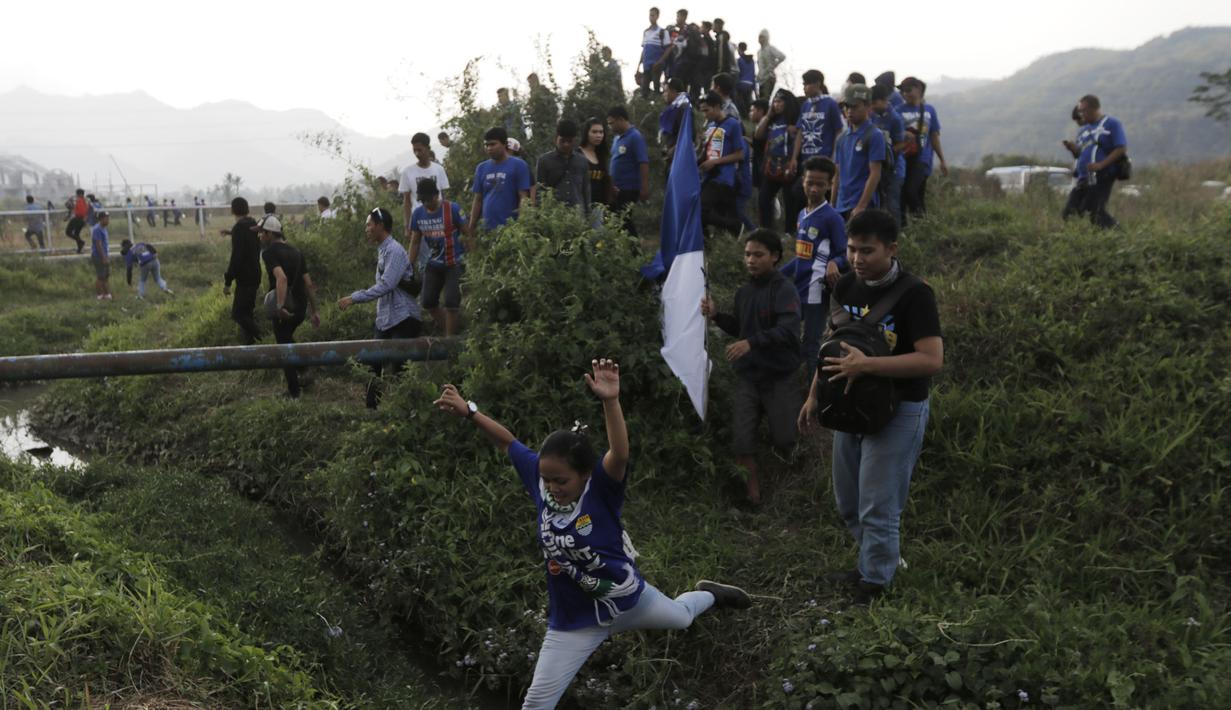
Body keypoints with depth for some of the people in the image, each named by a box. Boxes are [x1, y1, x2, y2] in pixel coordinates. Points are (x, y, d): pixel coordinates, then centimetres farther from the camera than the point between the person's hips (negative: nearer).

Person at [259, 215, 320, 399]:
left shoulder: (269, 253, -13)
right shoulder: (296, 252, 8)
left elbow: (281, 278, -31)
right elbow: (308, 283, 8)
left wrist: (280, 306, -36)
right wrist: (314, 311, 13)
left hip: (284, 310, -7)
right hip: (301, 307, 7)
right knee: (287, 338, 30)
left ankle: (294, 392, 14)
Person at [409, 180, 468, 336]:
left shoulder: (452, 209, -15)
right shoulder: (418, 213, -2)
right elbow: (415, 242, 6)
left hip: (454, 263, -5)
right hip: (433, 264, 5)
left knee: (451, 302, -10)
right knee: (428, 301, 4)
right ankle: (447, 327, 24)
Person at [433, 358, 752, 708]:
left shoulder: (602, 486, -29)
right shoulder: (542, 476, -18)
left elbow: (620, 453, -50)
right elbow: (507, 441, -5)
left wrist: (610, 401, -65)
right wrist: (468, 411, -12)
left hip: (629, 598, -1)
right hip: (574, 620, 2)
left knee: (681, 616, 31)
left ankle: (708, 593, 66)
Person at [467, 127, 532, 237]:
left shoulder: (518, 165, -3)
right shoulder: (482, 168, 11)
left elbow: (524, 198, -6)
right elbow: (478, 200, 14)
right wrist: (471, 228, 9)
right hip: (487, 229, 5)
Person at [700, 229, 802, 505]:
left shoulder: (784, 290, -14)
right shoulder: (743, 292, 8)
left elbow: (789, 331, -28)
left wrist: (752, 343, -40)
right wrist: (716, 315, 3)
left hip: (779, 378, -6)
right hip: (747, 377, 6)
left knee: (785, 440, 4)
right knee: (741, 441, 1)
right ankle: (753, 496, 16)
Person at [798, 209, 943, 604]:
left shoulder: (914, 295, -19)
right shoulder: (846, 287, 2)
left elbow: (933, 360, -26)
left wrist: (866, 365, -31)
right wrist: (814, 396, 11)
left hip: (898, 411, -7)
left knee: (877, 507, -1)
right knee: (848, 502, 18)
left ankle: (874, 585, 16)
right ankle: (871, 564, 38)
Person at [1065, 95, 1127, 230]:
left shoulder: (1112, 124, -1)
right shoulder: (1083, 131, 22)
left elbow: (1122, 149, -10)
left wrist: (1101, 165, -20)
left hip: (1101, 177, -8)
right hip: (1084, 178, 8)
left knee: (1093, 211, -17)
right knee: (1070, 213, -1)